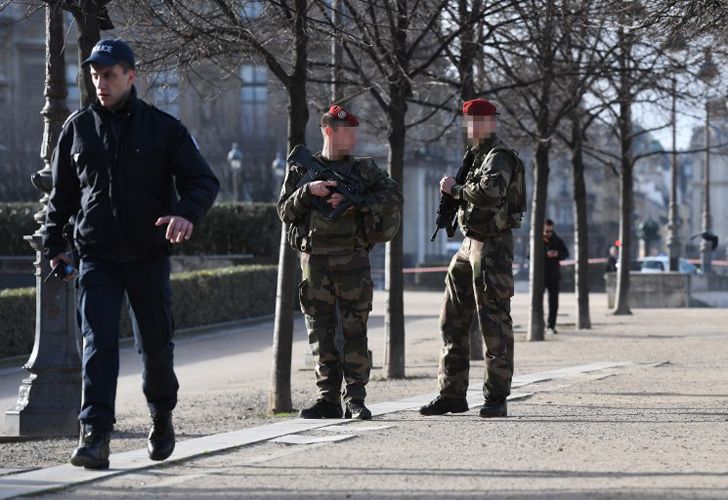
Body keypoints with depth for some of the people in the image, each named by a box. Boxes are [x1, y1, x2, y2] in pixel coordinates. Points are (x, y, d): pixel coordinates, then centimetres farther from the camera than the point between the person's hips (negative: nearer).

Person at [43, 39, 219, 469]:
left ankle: (162, 417, 35)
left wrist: (186, 213, -22)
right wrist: (54, 244, 12)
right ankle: (96, 436, -18)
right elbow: (62, 192, 17)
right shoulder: (78, 128, 7)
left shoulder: (164, 128, 0)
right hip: (97, 258, 0)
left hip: (149, 256, 0)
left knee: (156, 345, 10)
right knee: (98, 344, -12)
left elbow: (204, 181, -1)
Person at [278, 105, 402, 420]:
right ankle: (328, 399, 8)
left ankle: (355, 400, 0)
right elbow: (286, 212, 4)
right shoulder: (301, 171, 10)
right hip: (315, 260, 1)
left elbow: (394, 198, -1)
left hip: (353, 260, -1)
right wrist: (308, 191, -13)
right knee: (321, 333, 2)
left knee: (355, 332, -3)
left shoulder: (364, 169, 10)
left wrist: (355, 202, -12)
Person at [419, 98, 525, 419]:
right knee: (452, 320, 9)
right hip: (469, 244, 10)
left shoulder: (498, 157, -10)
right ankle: (452, 394, 15)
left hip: (493, 245, -10)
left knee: (494, 321, -7)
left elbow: (490, 192, -29)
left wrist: (455, 189, -17)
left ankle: (497, 398, -3)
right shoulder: (474, 156, 18)